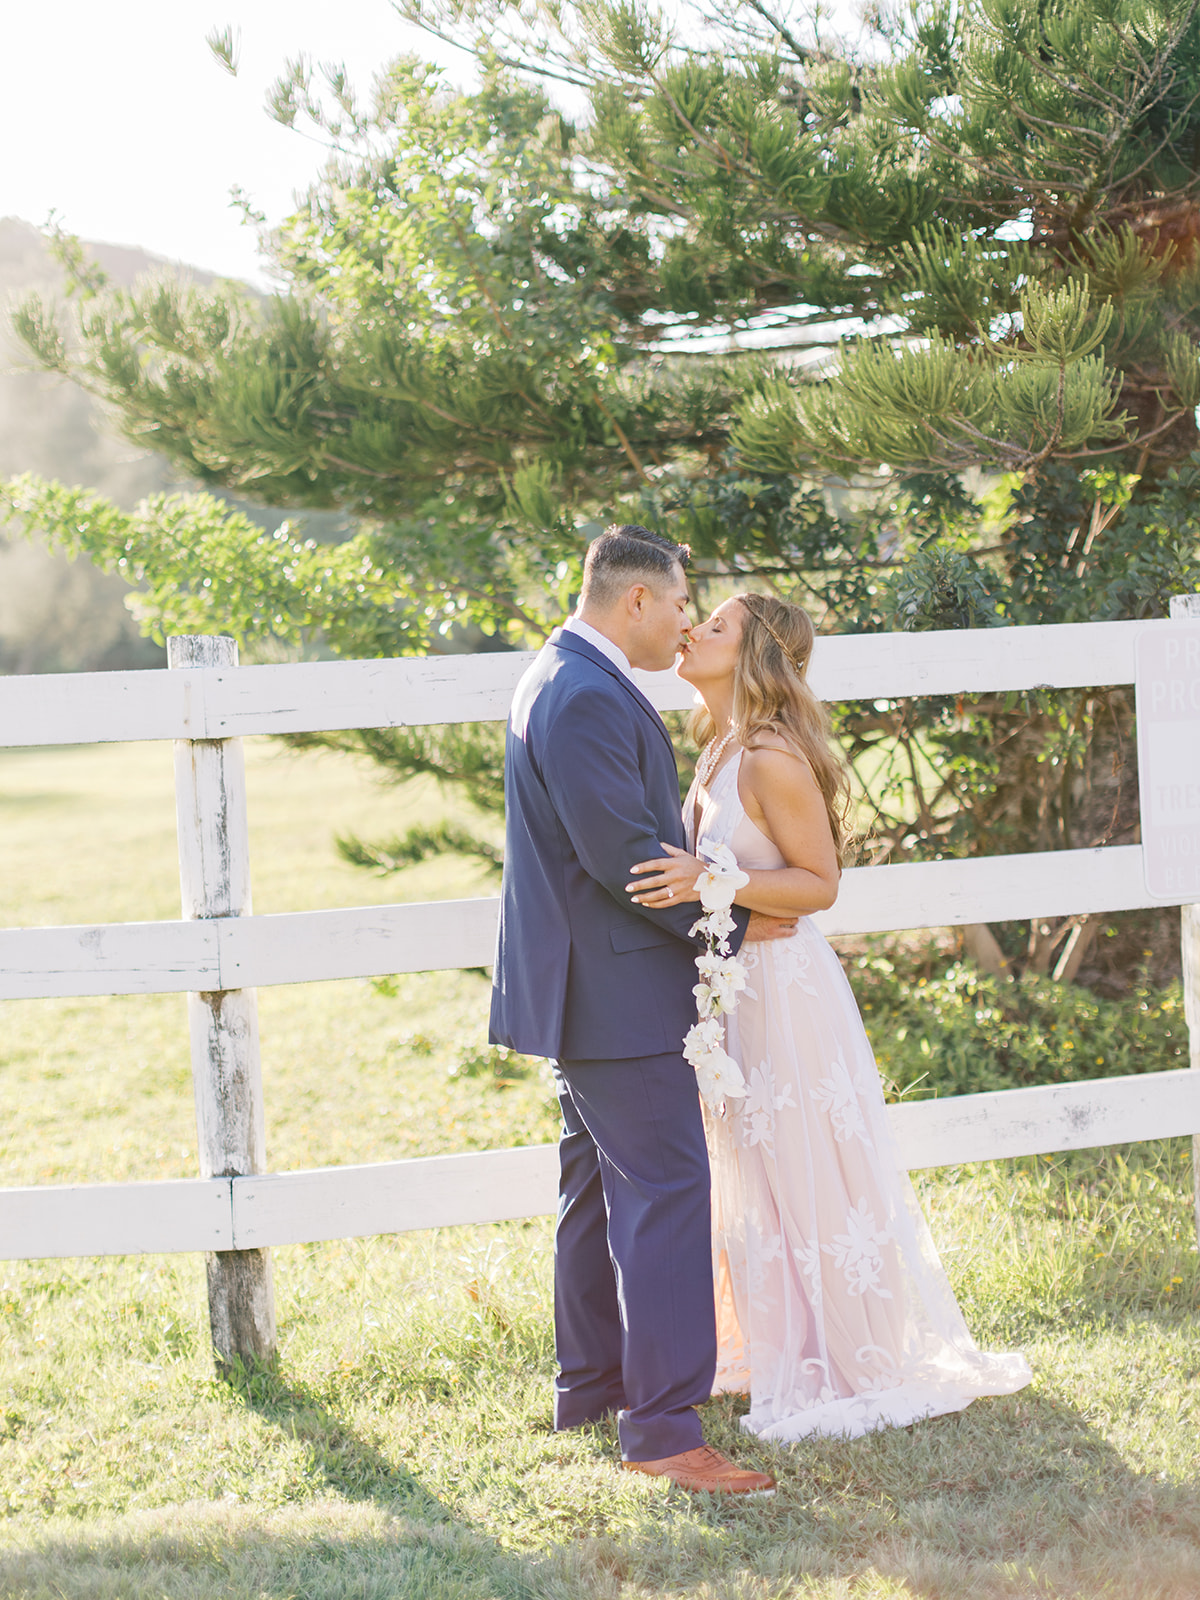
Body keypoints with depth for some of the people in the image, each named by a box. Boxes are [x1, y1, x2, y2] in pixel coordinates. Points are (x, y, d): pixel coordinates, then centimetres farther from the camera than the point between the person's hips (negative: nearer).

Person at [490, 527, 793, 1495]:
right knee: (666, 1193, -11)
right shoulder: (588, 697, -20)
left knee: (602, 1187, 18)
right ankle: (664, 1427, -11)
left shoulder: (567, 680, 15)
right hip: (617, 990, -11)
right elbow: (623, 853, -24)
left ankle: (592, 1384, 29)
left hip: (584, 985, 11)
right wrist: (734, 923, -14)